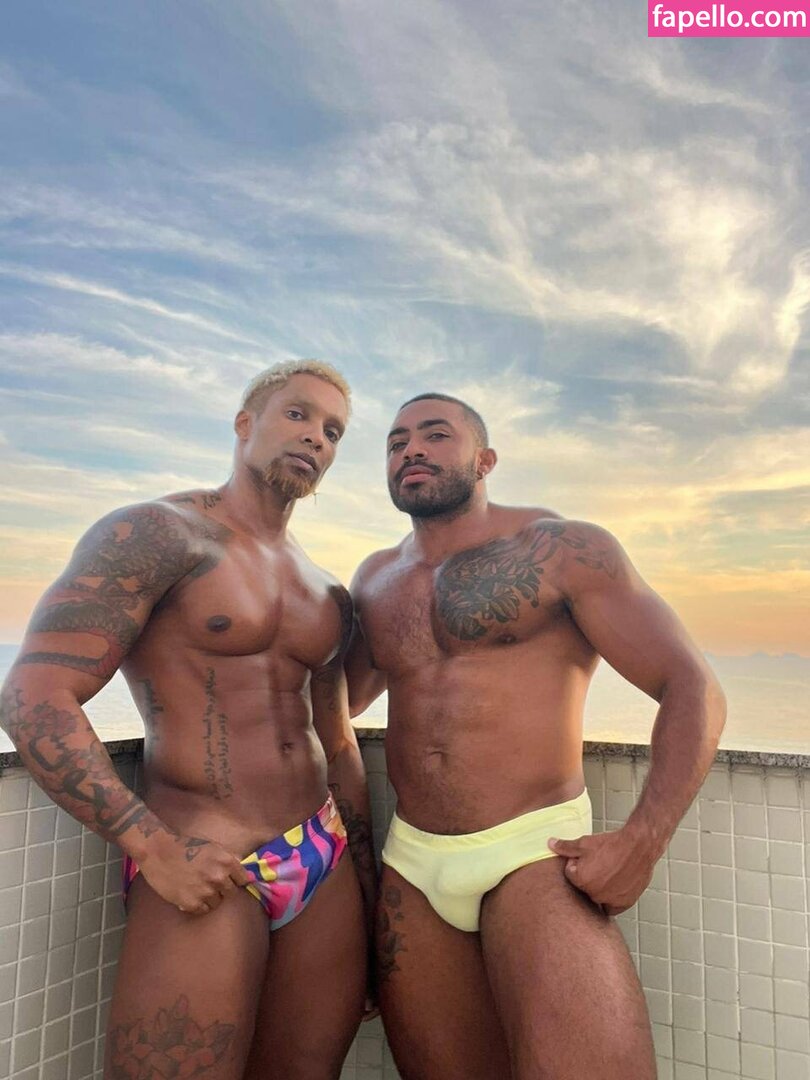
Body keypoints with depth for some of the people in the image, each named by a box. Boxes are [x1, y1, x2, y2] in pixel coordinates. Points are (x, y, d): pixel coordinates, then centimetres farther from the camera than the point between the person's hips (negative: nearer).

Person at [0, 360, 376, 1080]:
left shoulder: (328, 596, 13)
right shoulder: (157, 534, -8)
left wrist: (369, 889, 18)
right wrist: (153, 847, -18)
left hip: (326, 869, 7)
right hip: (201, 873, -6)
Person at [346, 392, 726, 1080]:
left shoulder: (564, 550, -5)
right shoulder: (374, 580, 10)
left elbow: (694, 690, -8)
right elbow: (337, 698, 25)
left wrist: (642, 842, -18)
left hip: (535, 856, -4)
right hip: (410, 866, 5)